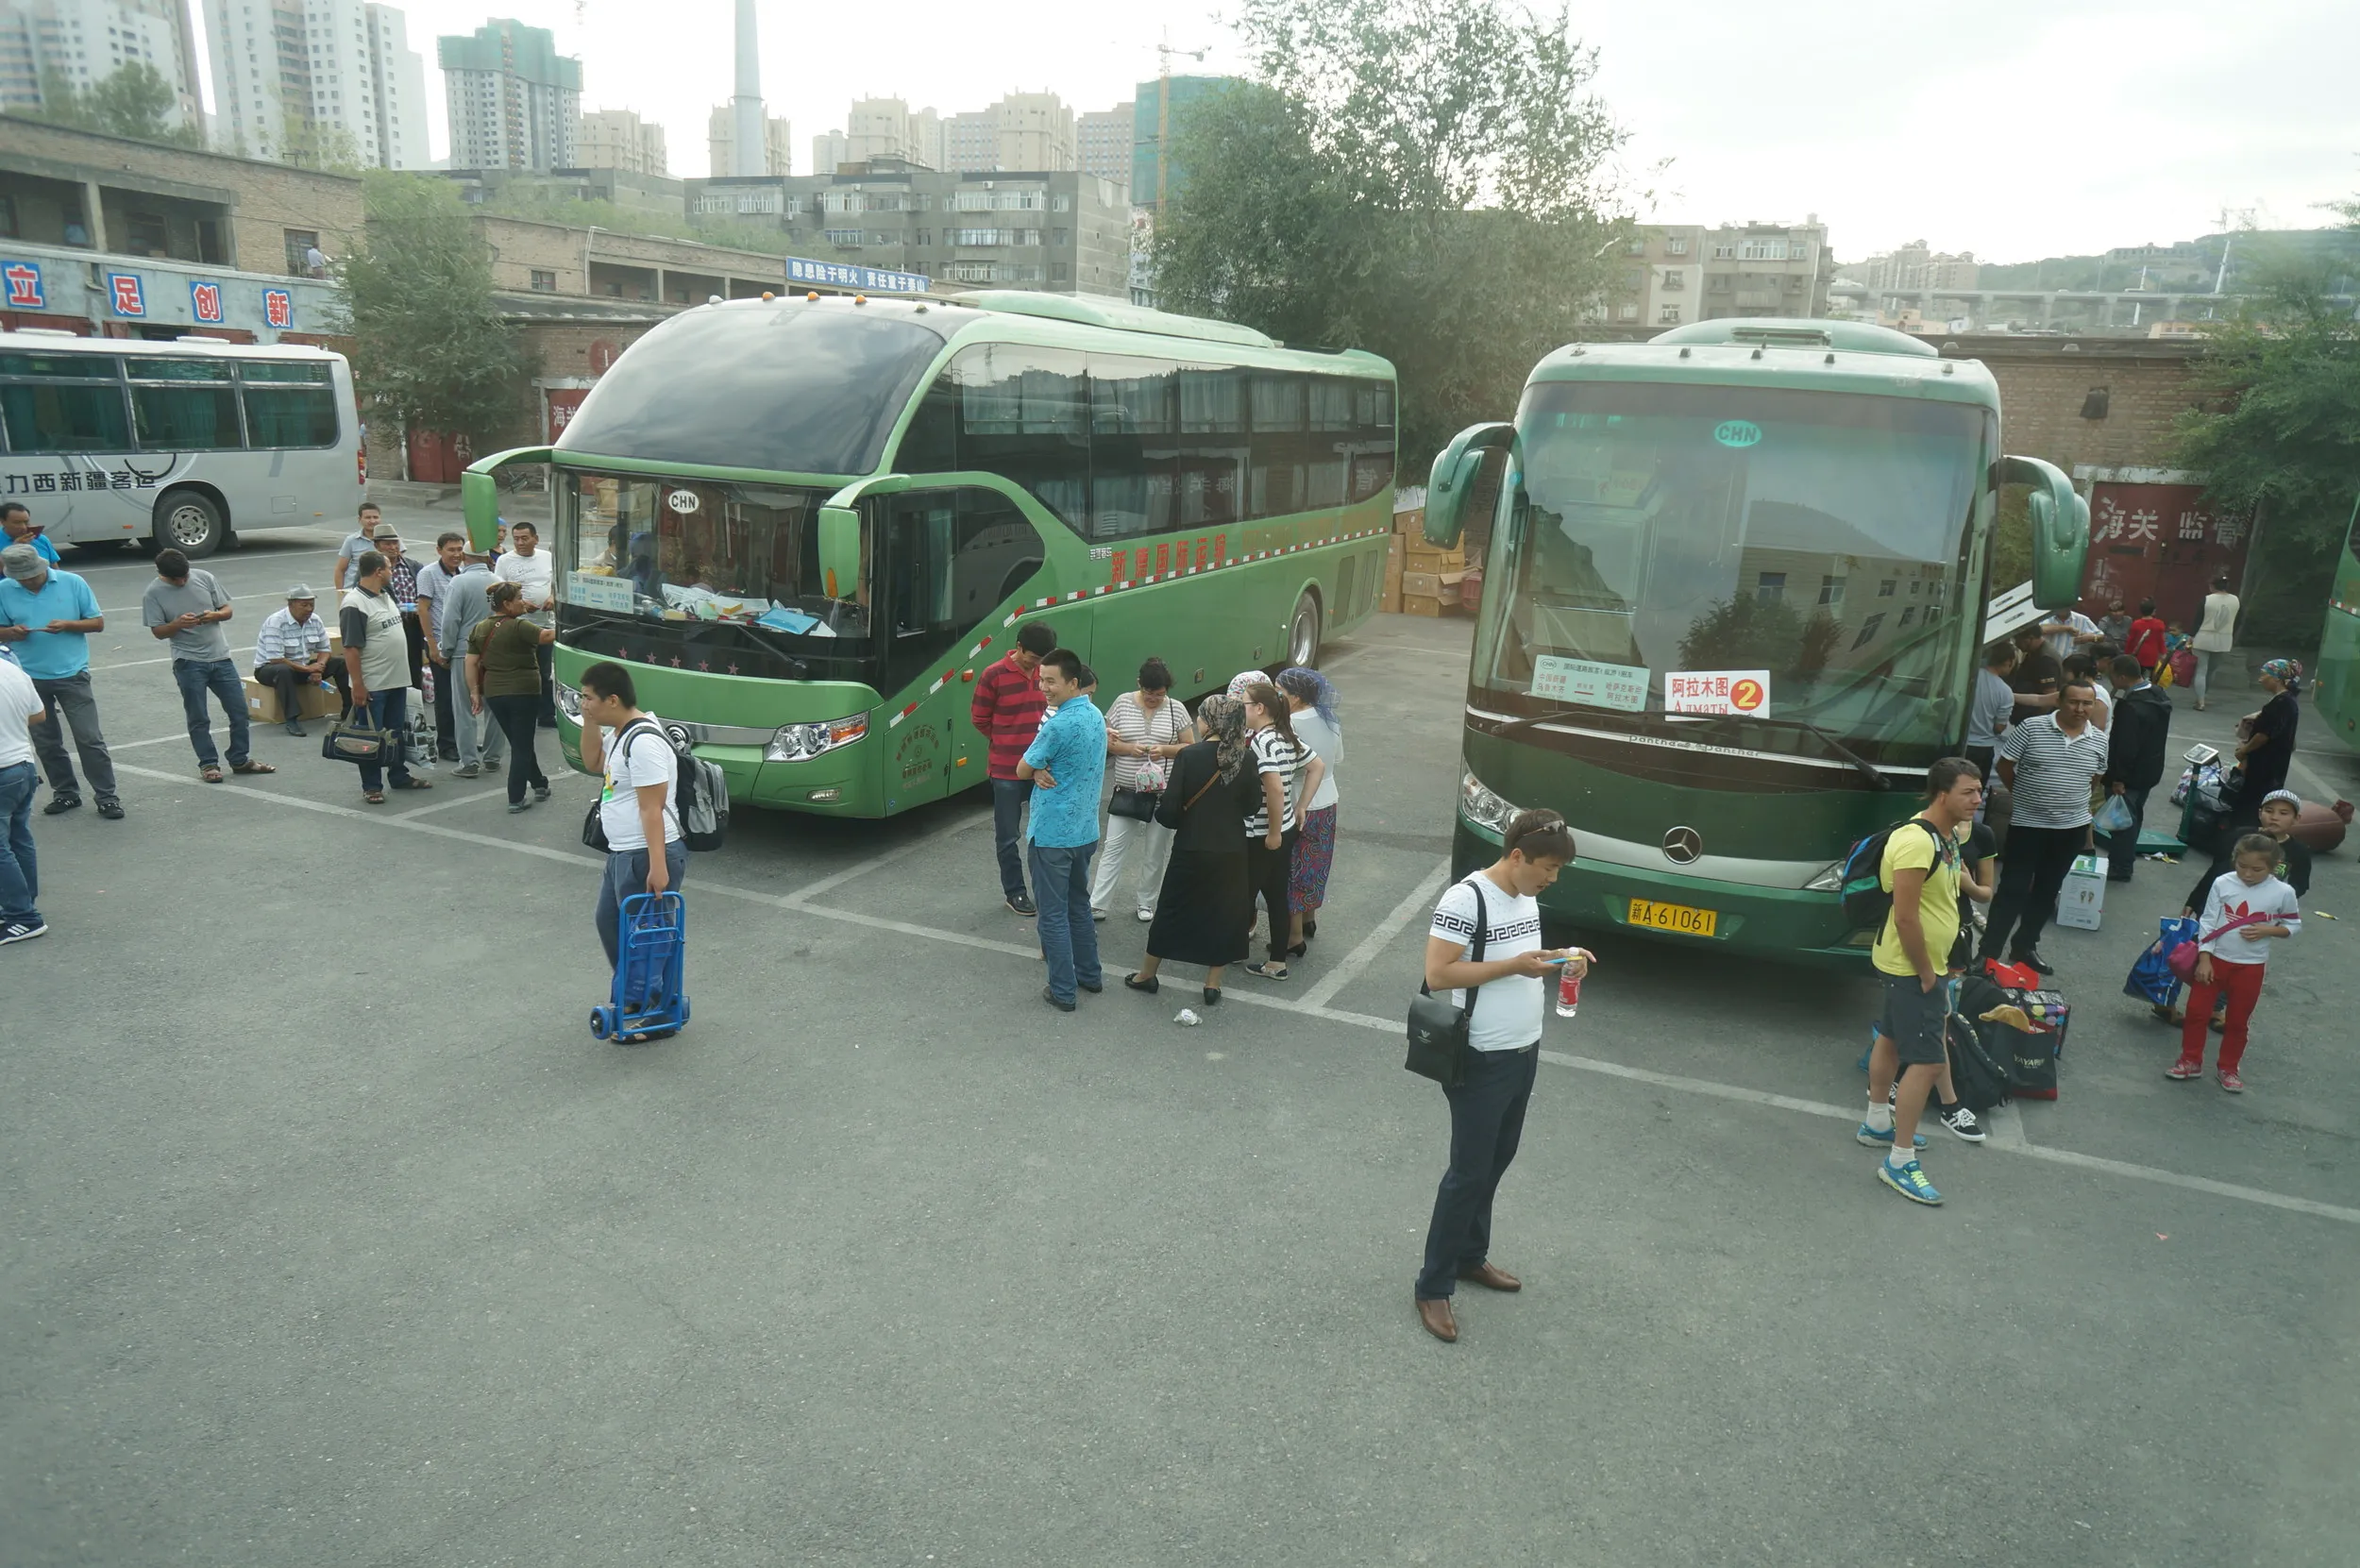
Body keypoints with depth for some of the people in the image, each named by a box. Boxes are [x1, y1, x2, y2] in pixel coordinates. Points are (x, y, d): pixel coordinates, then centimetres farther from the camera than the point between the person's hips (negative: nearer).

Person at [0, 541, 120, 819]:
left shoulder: (72, 583, -5)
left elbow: (98, 623, 0)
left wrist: (67, 625, -17)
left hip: (72, 675, -3)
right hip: (30, 678, 3)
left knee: (89, 738, -3)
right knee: (46, 742, 11)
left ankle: (106, 796, 3)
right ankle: (66, 793, 23)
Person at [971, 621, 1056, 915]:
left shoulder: (1046, 673, 1)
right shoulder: (994, 676, -11)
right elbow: (979, 719, -2)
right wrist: (1008, 741, 5)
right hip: (1006, 770, -3)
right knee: (1008, 836, 8)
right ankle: (1014, 892, 22)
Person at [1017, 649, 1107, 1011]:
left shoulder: (1060, 724, -23)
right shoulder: (1096, 715, 5)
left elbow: (1022, 770, -12)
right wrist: (1044, 772, -9)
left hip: (1053, 832, -8)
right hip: (1086, 829, 8)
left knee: (1054, 913, 2)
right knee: (1079, 904, 21)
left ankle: (1063, 991, 7)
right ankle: (1089, 974, 31)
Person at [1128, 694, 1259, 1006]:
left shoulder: (1189, 755, -16)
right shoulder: (1247, 758, -7)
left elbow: (1170, 808, -16)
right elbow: (1251, 805, 0)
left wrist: (1162, 814, 5)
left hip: (1191, 849, -2)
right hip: (1231, 851, 2)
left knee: (1171, 910, 14)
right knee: (1223, 914, 15)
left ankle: (1147, 975, 29)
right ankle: (1213, 985, 21)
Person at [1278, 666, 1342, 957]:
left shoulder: (1290, 726, -24)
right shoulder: (1330, 720, 0)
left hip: (1296, 810, -7)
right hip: (1327, 804, 7)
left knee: (1292, 871, 6)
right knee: (1314, 865, 23)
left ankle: (1294, 938, 13)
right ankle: (1309, 921, 40)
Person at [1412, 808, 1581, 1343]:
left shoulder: (1527, 897, 6)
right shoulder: (1466, 899, -21)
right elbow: (1437, 974, -24)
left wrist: (1556, 961, -1)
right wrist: (1515, 966, -26)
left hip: (1523, 1053, 8)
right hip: (1481, 1062, -8)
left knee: (1495, 1163, 19)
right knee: (1469, 1173, -1)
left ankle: (1470, 1256, 37)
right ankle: (1433, 1286, 12)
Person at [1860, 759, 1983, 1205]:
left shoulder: (1949, 834, 5)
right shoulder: (1917, 842, -27)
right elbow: (1905, 917, -28)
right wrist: (1926, 973, -19)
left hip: (1924, 962, 10)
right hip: (1911, 966, -10)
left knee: (1891, 1038, 22)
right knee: (1929, 1060, -8)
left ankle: (1877, 1125, 39)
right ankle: (1900, 1162, -1)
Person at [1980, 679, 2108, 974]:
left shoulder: (2099, 740, 0)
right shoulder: (2031, 728, -12)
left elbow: (2095, 778, 17)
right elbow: (2005, 765, -3)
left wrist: (2073, 800, 12)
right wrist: (2025, 795, 5)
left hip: (2072, 828, 4)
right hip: (2028, 824, -4)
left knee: (2047, 891, 15)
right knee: (2012, 890, -3)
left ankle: (2024, 946, 30)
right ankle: (1988, 953, 3)